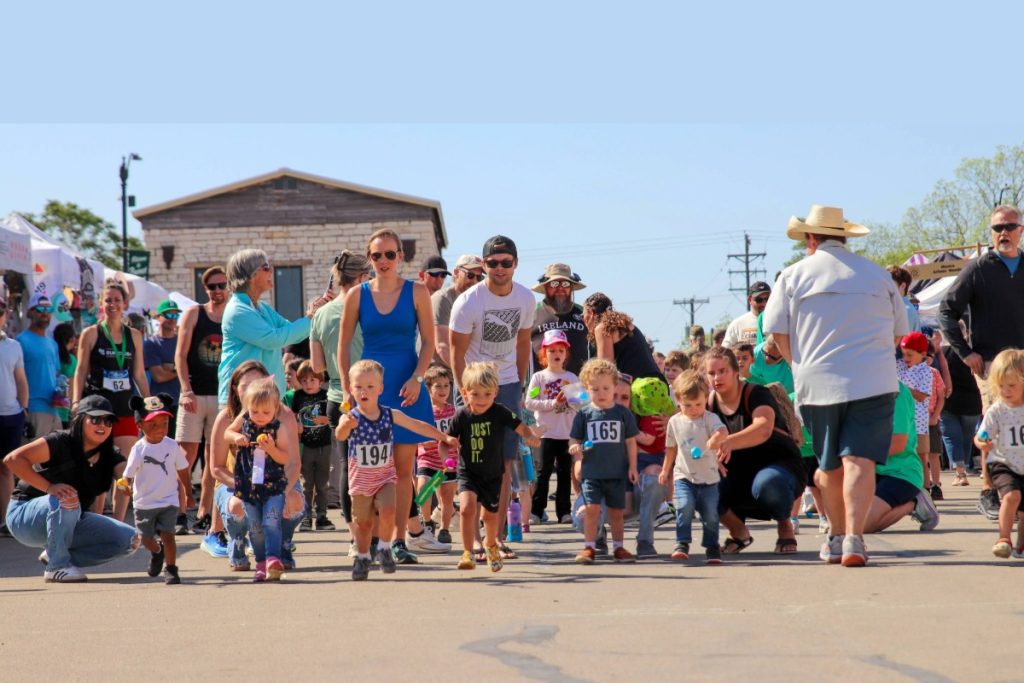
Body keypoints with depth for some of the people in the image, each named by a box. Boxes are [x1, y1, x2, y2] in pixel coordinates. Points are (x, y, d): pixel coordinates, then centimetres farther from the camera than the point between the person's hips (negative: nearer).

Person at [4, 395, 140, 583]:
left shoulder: (111, 456, -5)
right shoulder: (61, 442, -21)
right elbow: (13, 459, -30)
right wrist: (49, 487, -37)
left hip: (69, 522, 6)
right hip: (24, 518, -6)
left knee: (129, 540, -7)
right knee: (67, 500, -38)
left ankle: (55, 553, 4)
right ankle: (57, 565, -19)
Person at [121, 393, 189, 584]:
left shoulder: (172, 446, -6)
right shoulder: (139, 449, -12)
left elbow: (181, 471, 5)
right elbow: (128, 474, -12)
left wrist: (183, 494, 7)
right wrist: (124, 485, -33)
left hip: (169, 500, -1)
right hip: (144, 502, 1)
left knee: (167, 534, -13)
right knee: (146, 538, 12)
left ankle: (171, 569, 2)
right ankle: (157, 552, 45)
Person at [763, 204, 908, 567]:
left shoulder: (793, 275, 4)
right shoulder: (878, 274, 10)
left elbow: (777, 331, 1)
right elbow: (898, 331, 15)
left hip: (818, 383, 0)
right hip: (873, 382, 0)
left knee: (830, 466, 13)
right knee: (859, 460, -7)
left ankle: (837, 537, 22)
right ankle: (854, 539, -19)